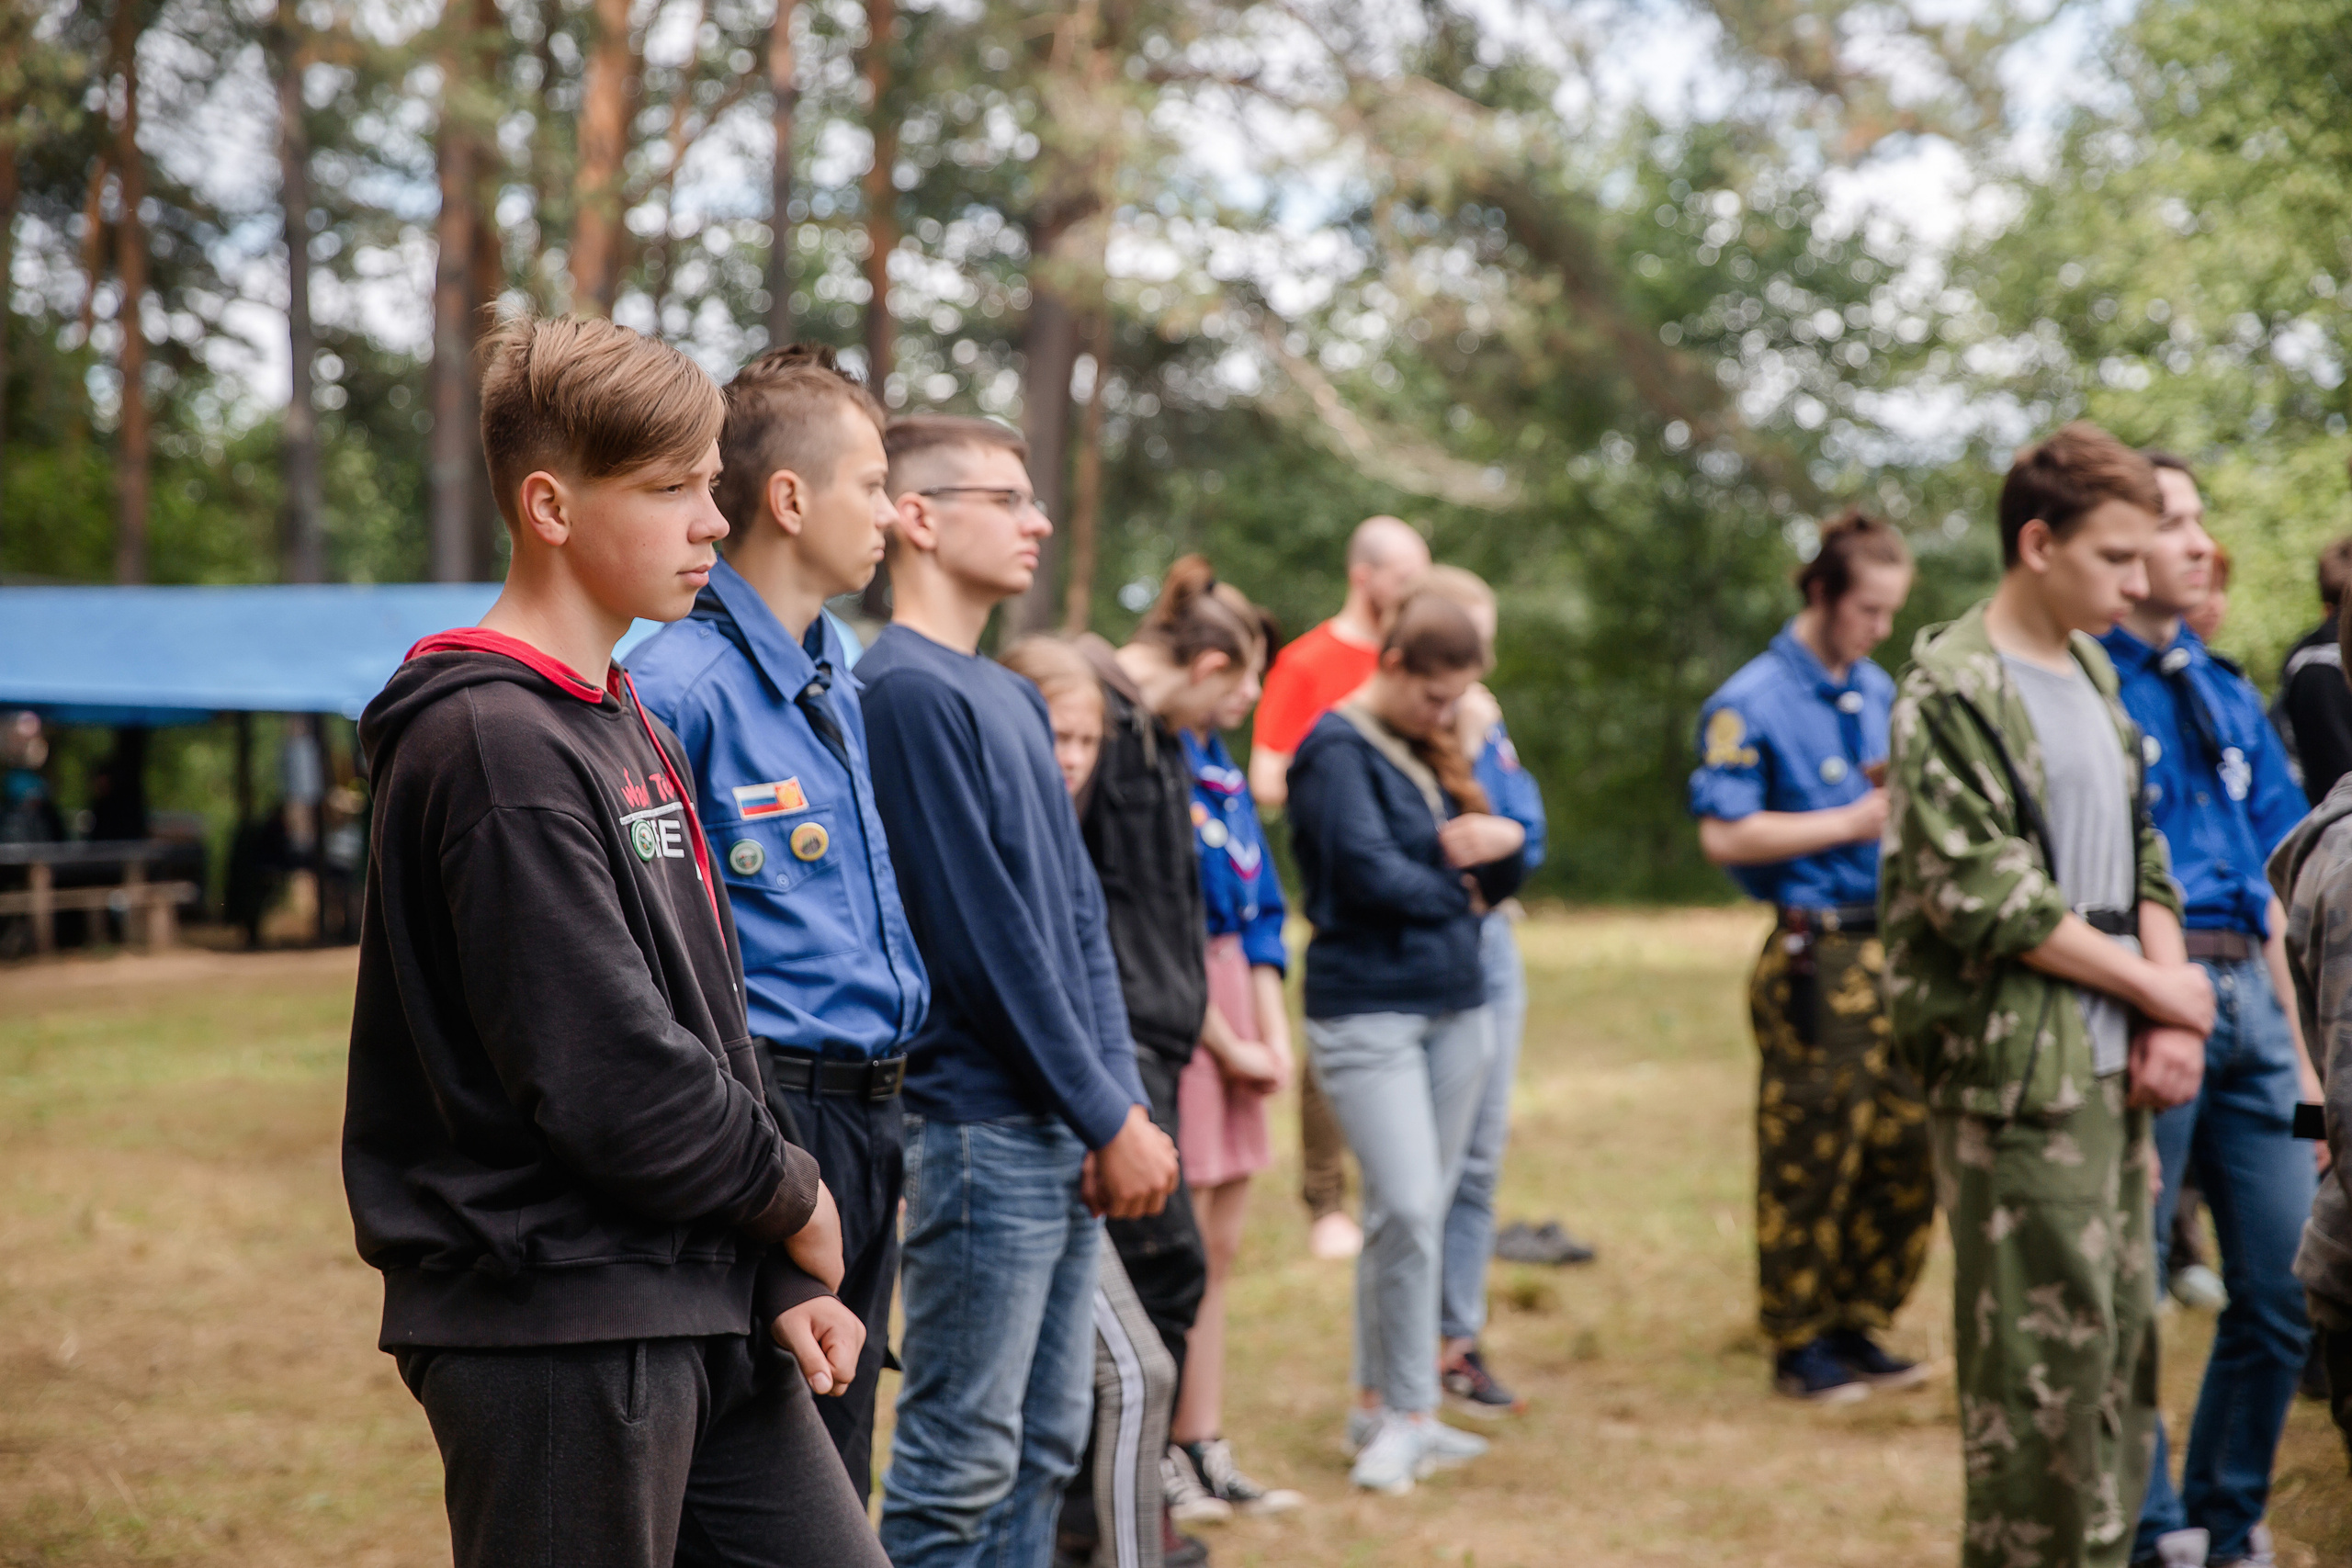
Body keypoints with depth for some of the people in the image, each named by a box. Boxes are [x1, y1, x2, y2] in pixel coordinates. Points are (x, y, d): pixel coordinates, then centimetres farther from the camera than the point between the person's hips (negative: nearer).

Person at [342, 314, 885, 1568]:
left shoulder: (626, 726, 15)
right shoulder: (493, 746, -17)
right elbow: (606, 1076, -22)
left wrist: (778, 1276, 9)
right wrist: (789, 1196, -6)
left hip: (695, 1302, 9)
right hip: (551, 1324, -9)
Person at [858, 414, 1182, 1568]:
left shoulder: (1010, 698, 16)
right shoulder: (906, 689, -13)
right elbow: (985, 935, -16)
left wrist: (1122, 1101, 4)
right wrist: (1110, 1120, -12)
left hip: (1064, 1133, 9)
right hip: (979, 1122, -9)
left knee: (1043, 1450, 13)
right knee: (959, 1468, -5)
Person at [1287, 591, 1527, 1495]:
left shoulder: (1437, 750, 15)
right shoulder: (1339, 750, -8)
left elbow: (1494, 880, 16)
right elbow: (1369, 873, -19)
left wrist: (1506, 842, -7)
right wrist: (1456, 891, -2)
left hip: (1454, 1008, 7)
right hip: (1368, 1008, -7)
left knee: (1421, 1210, 9)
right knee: (1408, 1209, -14)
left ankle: (1380, 1405, 17)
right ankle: (1408, 1414, -4)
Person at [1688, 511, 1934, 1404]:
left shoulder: (1880, 693, 15)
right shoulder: (1752, 702, -8)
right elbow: (1724, 835, -15)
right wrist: (1854, 822, -13)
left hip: (1893, 945, 7)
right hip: (1814, 954, -7)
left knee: (1909, 1146, 8)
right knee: (1811, 1160, -1)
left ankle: (1857, 1327, 21)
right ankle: (1800, 1344, 12)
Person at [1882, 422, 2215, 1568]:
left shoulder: (2094, 673, 15)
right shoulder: (1953, 690, -11)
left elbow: (2139, 850, 16)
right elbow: (1979, 895, -17)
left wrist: (2172, 1022, 1)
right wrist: (2158, 988, -10)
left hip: (2116, 1067, 8)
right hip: (2016, 1078, -8)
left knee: (2121, 1338, 14)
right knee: (2043, 1357, -4)